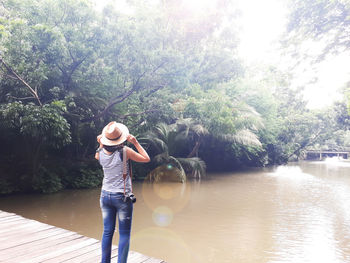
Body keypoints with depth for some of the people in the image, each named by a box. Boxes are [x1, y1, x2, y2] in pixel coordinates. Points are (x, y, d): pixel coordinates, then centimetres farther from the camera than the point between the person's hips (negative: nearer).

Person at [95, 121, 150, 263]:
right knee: (124, 234, 6)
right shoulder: (125, 151, -17)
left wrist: (100, 145, 15)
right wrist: (135, 142, -3)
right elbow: (146, 159, -4)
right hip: (122, 197, -5)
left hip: (105, 195, 5)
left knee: (107, 232, 15)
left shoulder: (101, 153, -3)